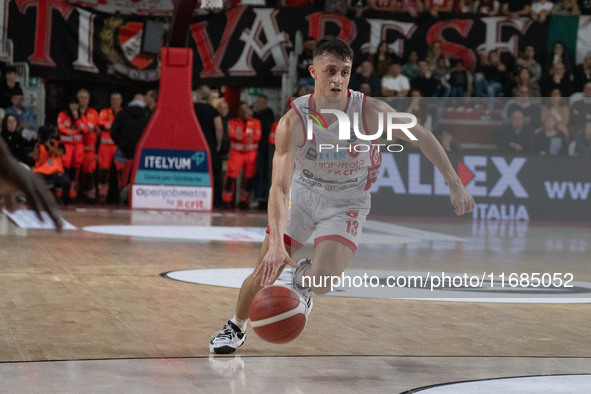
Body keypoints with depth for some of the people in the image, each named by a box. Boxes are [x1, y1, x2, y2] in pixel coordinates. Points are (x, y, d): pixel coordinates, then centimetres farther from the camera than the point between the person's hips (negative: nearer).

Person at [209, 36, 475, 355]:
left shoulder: (370, 112, -27)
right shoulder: (293, 121, -27)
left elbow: (421, 137, -12)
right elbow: (279, 186, -33)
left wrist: (455, 185, -10)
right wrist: (276, 243, -46)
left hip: (347, 204, -1)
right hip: (302, 194, 1)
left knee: (321, 281, -19)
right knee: (264, 273, 0)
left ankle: (305, 277, 21)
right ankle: (236, 327, 31)